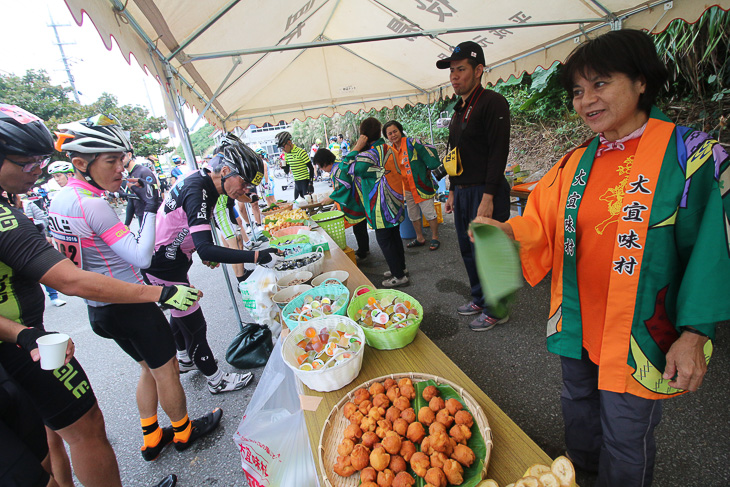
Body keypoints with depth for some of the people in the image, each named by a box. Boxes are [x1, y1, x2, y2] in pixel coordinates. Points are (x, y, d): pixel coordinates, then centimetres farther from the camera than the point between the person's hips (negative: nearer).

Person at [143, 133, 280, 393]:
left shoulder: (201, 180, -1)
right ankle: (216, 379, 19)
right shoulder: (197, 192, -31)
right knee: (194, 323, 2)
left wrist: (207, 254, 13)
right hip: (162, 267, -10)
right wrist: (257, 257, -44)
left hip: (170, 261, 10)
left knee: (181, 312, 27)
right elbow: (206, 248, -42)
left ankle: (185, 359, 50)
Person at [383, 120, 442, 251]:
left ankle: (435, 238, 15)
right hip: (407, 188, 7)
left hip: (421, 185, -7)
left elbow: (430, 151, -14)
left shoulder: (411, 142, -13)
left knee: (429, 213, 0)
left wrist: (429, 170, -11)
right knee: (413, 215, 15)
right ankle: (420, 239, 30)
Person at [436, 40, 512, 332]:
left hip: (485, 193, -9)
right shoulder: (459, 110, 18)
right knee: (468, 251, 16)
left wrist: (487, 199, -23)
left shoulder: (492, 103, -9)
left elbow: (498, 153, -17)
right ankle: (479, 299, 33)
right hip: (463, 193, 9)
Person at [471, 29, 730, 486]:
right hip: (577, 327, 5)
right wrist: (505, 230, -19)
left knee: (625, 441, 13)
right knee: (579, 411, 27)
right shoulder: (575, 165, 3)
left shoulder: (691, 154, -11)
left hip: (640, 339, -5)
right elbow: (543, 225, 2)